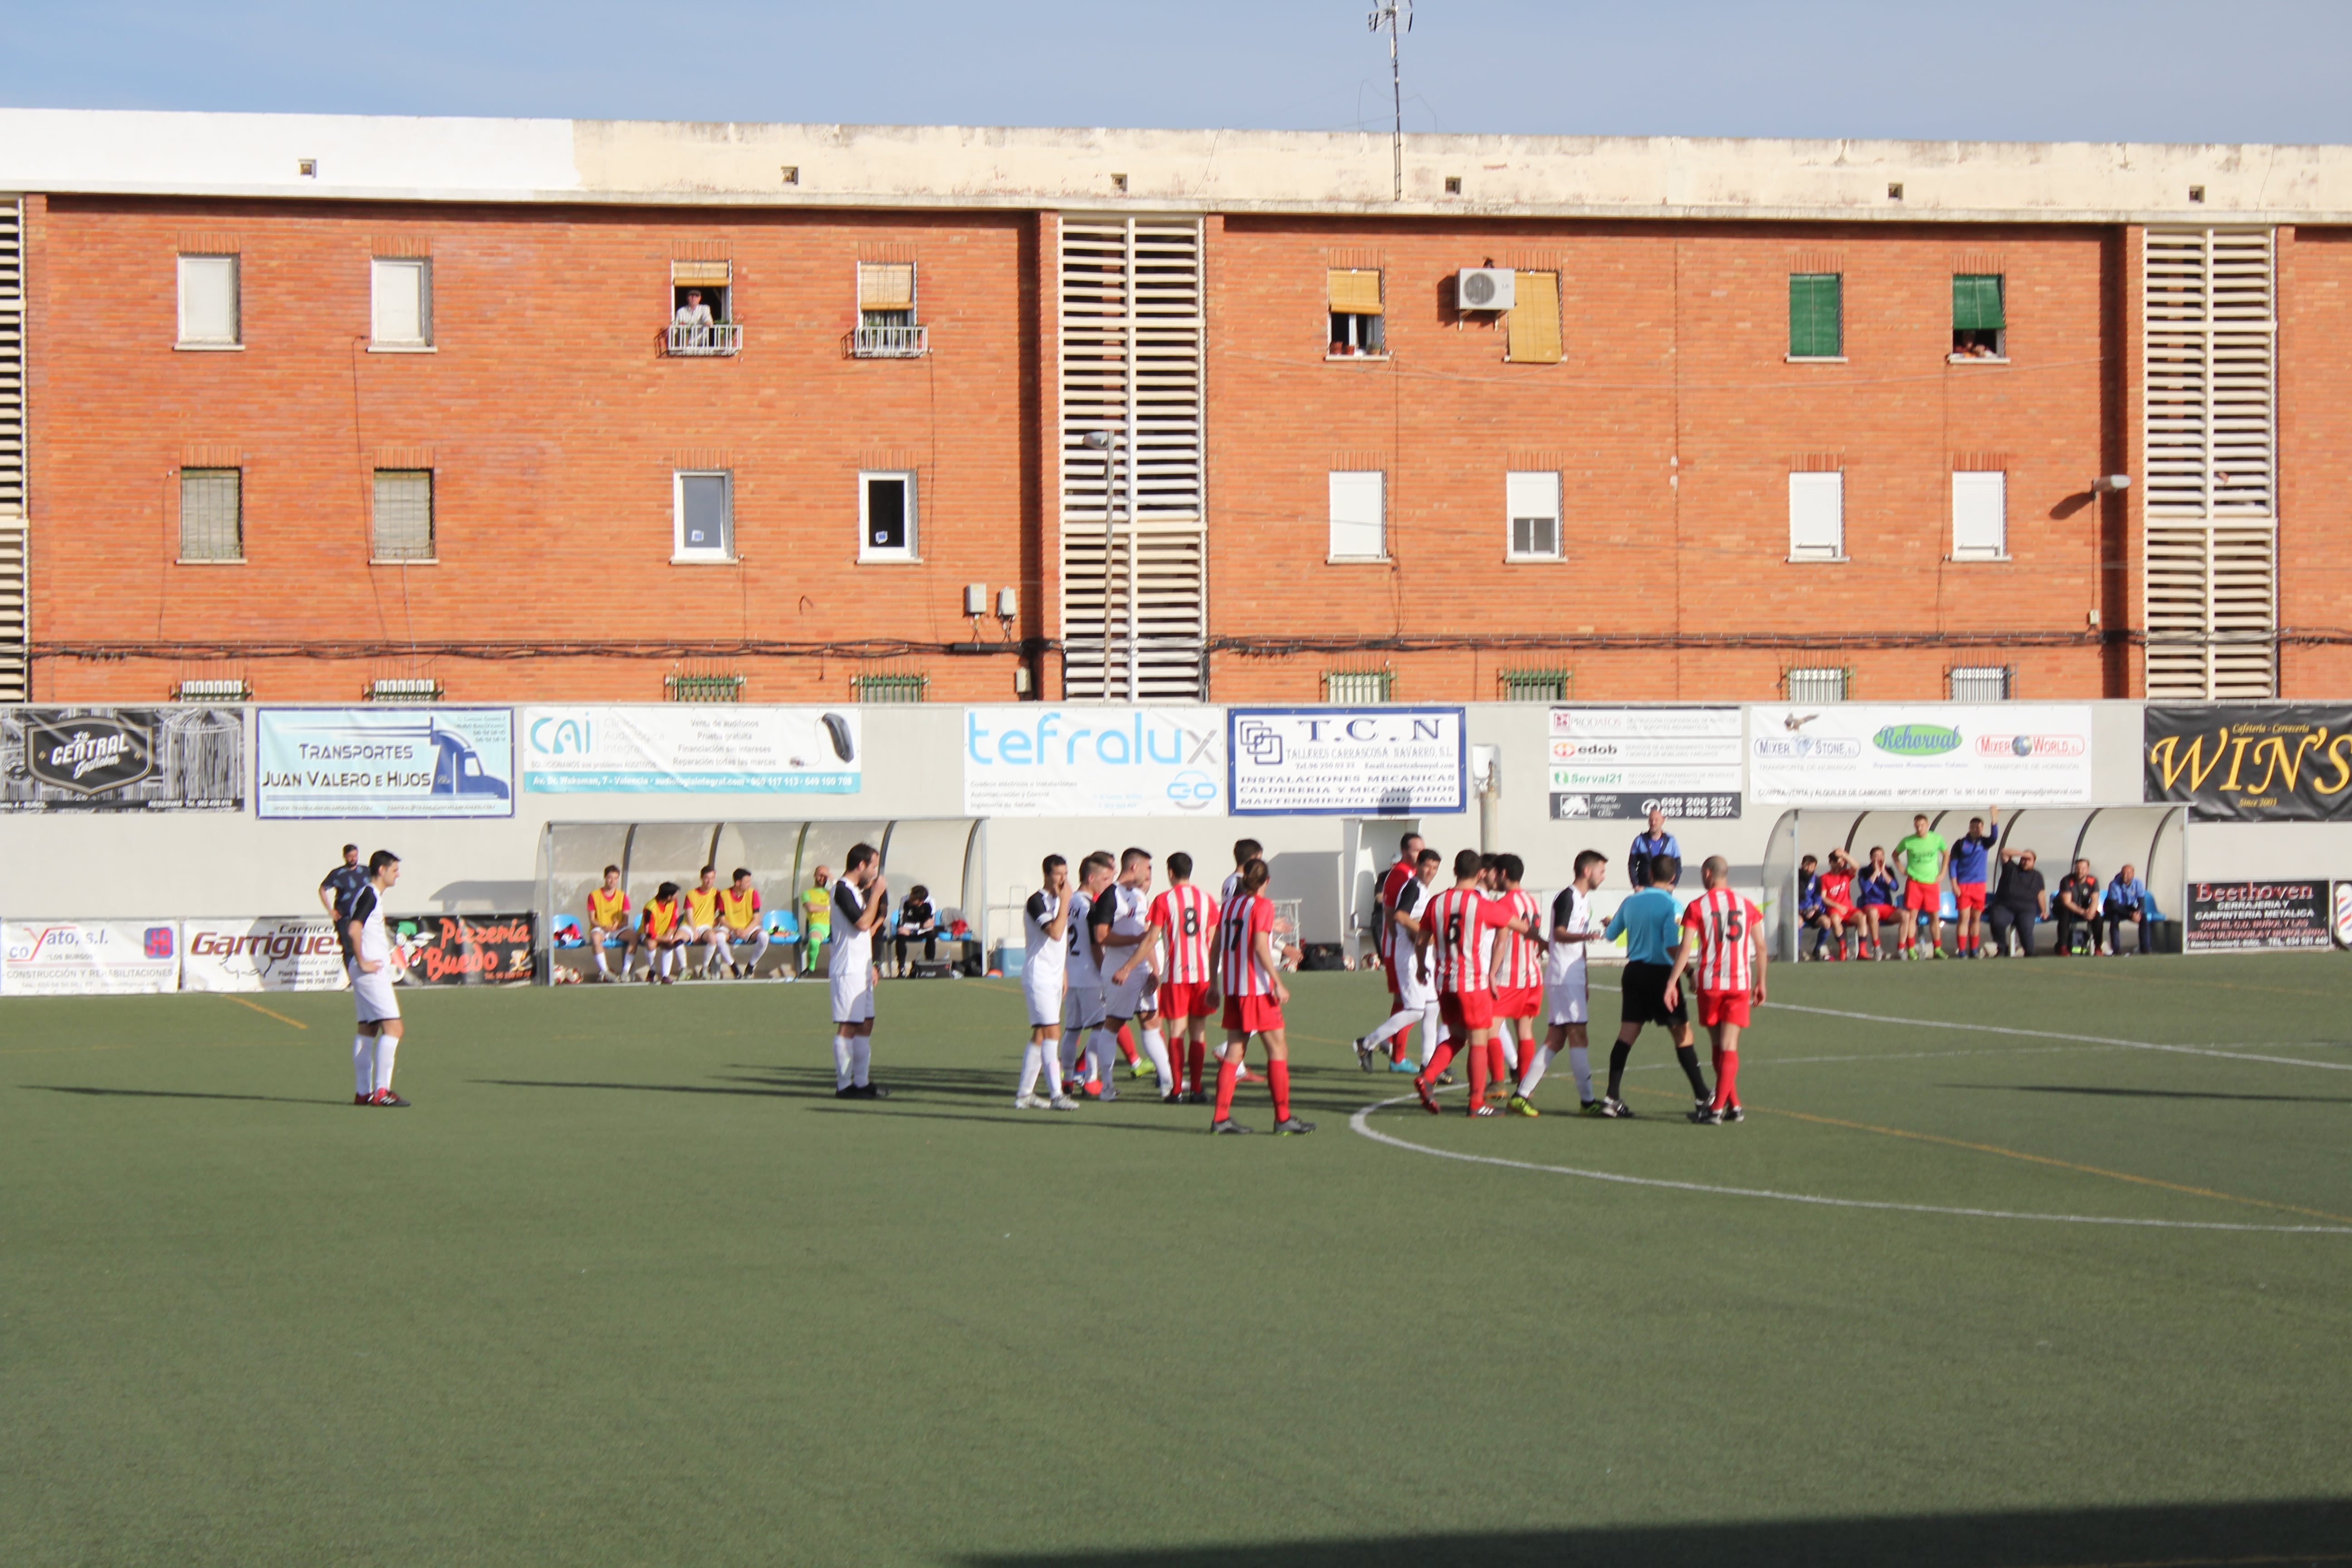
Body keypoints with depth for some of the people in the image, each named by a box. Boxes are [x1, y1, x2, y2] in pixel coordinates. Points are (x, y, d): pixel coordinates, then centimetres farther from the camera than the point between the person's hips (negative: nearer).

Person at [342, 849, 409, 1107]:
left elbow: (354, 928, 27)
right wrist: (362, 962, -19)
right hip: (372, 970, -10)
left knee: (368, 1028, 11)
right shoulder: (370, 895, -13)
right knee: (393, 1026, -12)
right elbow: (353, 930, -26)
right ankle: (381, 1091, -16)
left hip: (372, 970, 10)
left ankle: (362, 1091, 12)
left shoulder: (369, 895, 17)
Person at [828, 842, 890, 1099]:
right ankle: (844, 1085, -4)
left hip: (861, 969, 10)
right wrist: (876, 893, -14)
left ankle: (862, 1082, 13)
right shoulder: (842, 890, -13)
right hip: (848, 970, -10)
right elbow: (863, 923, -22)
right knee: (847, 1027, -7)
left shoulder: (856, 891, 18)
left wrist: (870, 965, 23)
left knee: (865, 1025, 10)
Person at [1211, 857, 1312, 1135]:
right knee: (1278, 1049, 0)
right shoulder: (1262, 905, -8)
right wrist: (1278, 984, -16)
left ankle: (1221, 1117, 4)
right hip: (1258, 987, -7)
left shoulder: (1230, 904, 11)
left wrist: (1215, 985, 17)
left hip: (1232, 987, 7)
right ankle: (1283, 1118, -1)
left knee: (1234, 1052, 9)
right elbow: (1260, 946, -17)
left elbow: (1217, 945, 11)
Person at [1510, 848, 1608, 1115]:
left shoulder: (1585, 899, 20)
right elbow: (1560, 933, -21)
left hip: (1573, 979, 10)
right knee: (1577, 1035, -9)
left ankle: (1522, 1095, 6)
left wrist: (1583, 984, 29)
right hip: (1564, 978, -10)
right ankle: (1587, 1100, -8)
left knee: (1555, 1040, 6)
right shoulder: (1567, 897, -10)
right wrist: (1584, 936, -41)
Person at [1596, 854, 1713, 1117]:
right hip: (1661, 974, -5)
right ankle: (1703, 1097, 9)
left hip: (1635, 971, 5)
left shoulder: (1631, 902, 5)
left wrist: (1607, 925, 39)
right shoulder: (1671, 905, -11)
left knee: (1627, 1034, 5)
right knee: (1683, 1034, 5)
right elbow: (1672, 947, -20)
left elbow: (1609, 935, 16)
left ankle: (1612, 1098, -2)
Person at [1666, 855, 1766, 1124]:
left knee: (1719, 1046, 13)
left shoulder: (1697, 907, -3)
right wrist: (1761, 982, 15)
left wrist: (1672, 983, -7)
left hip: (1710, 983, -1)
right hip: (1740, 983, 1)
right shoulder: (1746, 906, 6)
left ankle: (1732, 1104, 17)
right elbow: (1760, 946, 7)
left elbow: (1686, 948, -9)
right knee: (1729, 1047, 0)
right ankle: (1723, 1106, -8)